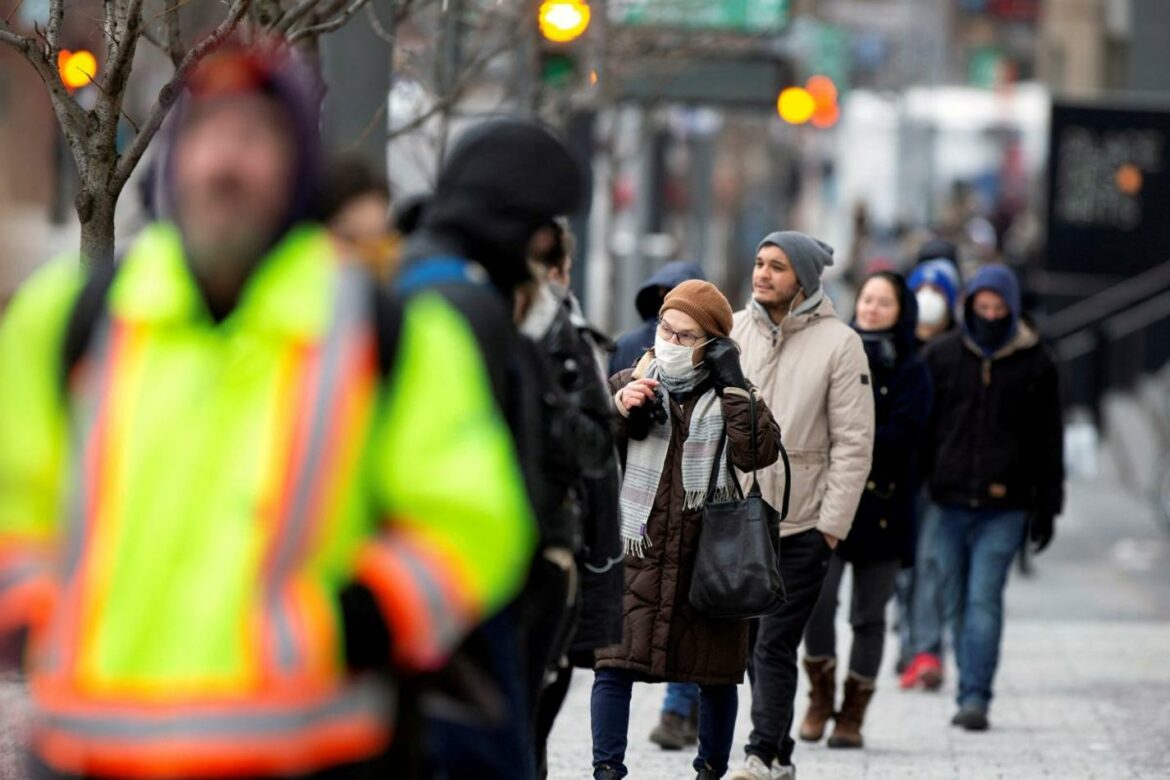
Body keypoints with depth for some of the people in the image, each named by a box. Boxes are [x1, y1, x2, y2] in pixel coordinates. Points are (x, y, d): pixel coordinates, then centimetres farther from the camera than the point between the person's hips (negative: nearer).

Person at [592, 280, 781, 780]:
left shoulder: (730, 397, 3)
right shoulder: (627, 385, 9)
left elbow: (758, 452, -15)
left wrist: (733, 384, -15)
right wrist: (617, 413, -10)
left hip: (709, 556, 0)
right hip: (637, 551, 1)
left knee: (714, 672, 7)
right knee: (615, 661, -10)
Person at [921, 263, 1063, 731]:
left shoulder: (1034, 364, 6)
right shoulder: (942, 356, 8)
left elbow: (1048, 441, 10)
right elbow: (919, 426, 10)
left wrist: (1047, 507, 7)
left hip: (1004, 504, -2)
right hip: (950, 499, 2)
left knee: (984, 599, -11)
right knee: (956, 602, 6)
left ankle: (975, 697, -13)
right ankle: (972, 693, 17)